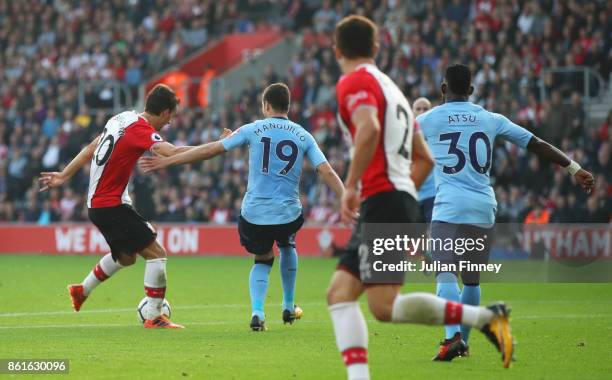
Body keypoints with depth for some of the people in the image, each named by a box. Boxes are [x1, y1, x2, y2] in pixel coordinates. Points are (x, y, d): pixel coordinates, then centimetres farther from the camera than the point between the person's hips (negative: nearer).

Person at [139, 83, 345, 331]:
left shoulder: (253, 130, 1)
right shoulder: (303, 136, 4)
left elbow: (211, 150, 1)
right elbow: (327, 172, -3)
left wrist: (167, 161, 7)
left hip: (254, 213, -1)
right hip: (288, 213, 1)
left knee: (262, 260, 22)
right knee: (287, 246, 34)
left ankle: (257, 312, -2)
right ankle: (289, 308, 36)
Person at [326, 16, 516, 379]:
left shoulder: (354, 82, -3)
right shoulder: (390, 87, 24)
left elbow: (368, 129, -25)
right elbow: (424, 158, 27)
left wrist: (351, 186, -19)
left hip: (381, 200, -9)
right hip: (402, 200, 9)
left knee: (385, 306, -15)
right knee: (339, 292, 4)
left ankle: (485, 317, -14)